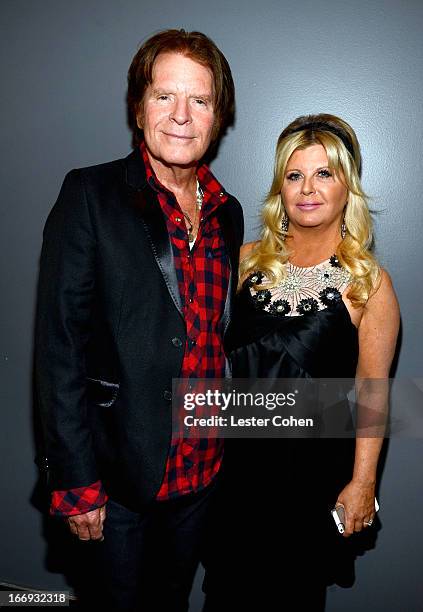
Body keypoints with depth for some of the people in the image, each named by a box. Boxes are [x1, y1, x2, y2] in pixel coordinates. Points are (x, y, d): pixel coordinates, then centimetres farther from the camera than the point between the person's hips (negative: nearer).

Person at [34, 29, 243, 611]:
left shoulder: (228, 212, 5)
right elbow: (60, 345, -15)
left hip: (202, 469, 5)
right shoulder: (91, 195, -12)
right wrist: (76, 485, -15)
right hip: (119, 473, -5)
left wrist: (226, 444, 10)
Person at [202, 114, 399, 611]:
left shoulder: (369, 283, -11)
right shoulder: (248, 260, -2)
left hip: (313, 463, -2)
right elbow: (216, 347, 7)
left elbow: (372, 394, -8)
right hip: (237, 454, 3)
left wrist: (362, 484, -7)